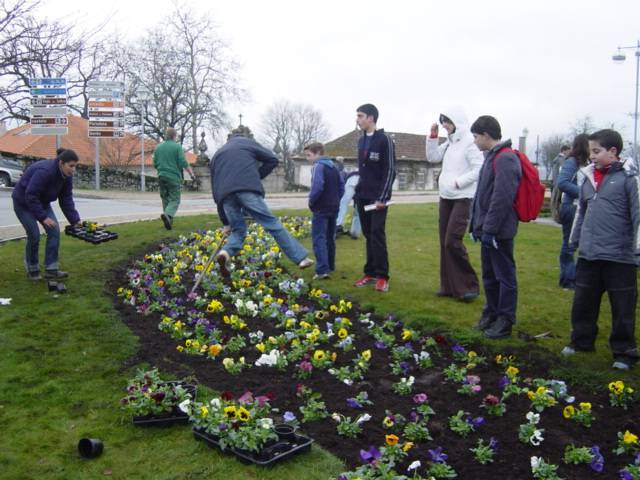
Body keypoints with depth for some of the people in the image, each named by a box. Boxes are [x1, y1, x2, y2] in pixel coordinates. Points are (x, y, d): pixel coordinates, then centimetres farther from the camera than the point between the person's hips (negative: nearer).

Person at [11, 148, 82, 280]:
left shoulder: (66, 176, -11)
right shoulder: (45, 171, -35)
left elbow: (66, 200, -6)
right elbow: (31, 196, -32)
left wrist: (75, 221, -13)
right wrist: (43, 217, -29)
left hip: (41, 201, 7)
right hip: (23, 202, -7)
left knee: (54, 231, -7)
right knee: (34, 235, -10)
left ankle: (51, 269, -3)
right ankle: (32, 270, 10)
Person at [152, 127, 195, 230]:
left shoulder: (158, 147, 9)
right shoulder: (177, 146, -5)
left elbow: (155, 164, 11)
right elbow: (183, 163, -10)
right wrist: (190, 172, 3)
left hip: (161, 176, 5)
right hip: (174, 176, -5)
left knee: (165, 199, 15)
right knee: (174, 199, -3)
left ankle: (169, 221, 15)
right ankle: (168, 214, -29)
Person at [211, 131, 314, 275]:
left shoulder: (217, 155, 34)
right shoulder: (247, 142, 26)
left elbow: (215, 189, 29)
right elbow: (273, 160, 15)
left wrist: (225, 222, 29)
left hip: (226, 195, 3)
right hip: (248, 190, -3)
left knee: (238, 230, 16)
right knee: (272, 224, 0)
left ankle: (225, 253, -13)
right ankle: (301, 257, -2)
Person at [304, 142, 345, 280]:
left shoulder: (318, 166, -12)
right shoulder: (334, 166, 13)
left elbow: (317, 187, -24)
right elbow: (342, 185, 14)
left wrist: (311, 201, -10)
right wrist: (336, 200, 14)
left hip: (321, 208, -8)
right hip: (334, 207, 8)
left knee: (319, 238, -9)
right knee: (330, 238, 17)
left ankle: (322, 270, -18)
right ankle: (330, 266, 25)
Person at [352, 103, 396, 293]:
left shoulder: (385, 140, -8)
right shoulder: (361, 140, 14)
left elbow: (390, 171, -12)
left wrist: (382, 197, -17)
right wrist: (358, 191, 13)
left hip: (377, 197, -7)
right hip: (362, 196, 7)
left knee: (377, 235, -8)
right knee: (368, 235, 8)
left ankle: (382, 276, -3)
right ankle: (370, 272, 13)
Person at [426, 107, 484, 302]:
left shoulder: (470, 143, -12)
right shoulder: (449, 143, 12)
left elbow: (480, 170, -18)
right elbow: (432, 157, 16)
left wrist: (458, 182, -20)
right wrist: (433, 136, 7)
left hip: (463, 198, -8)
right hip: (445, 198, 8)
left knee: (452, 241, -14)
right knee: (445, 242, 7)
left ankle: (469, 285, -2)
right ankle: (449, 286, 14)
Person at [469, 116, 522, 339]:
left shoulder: (505, 159, -17)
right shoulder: (492, 157, 15)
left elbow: (502, 198, -23)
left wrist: (490, 229, -21)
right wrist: (476, 225, 15)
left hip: (499, 232, -10)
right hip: (488, 229, 10)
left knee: (504, 275, 1)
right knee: (489, 274, 17)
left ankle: (505, 321, 10)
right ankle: (491, 313, 28)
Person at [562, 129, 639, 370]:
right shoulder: (589, 177, 11)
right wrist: (575, 240, 21)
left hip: (619, 256, -6)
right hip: (588, 254, 6)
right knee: (583, 302, 14)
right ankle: (582, 341, 31)